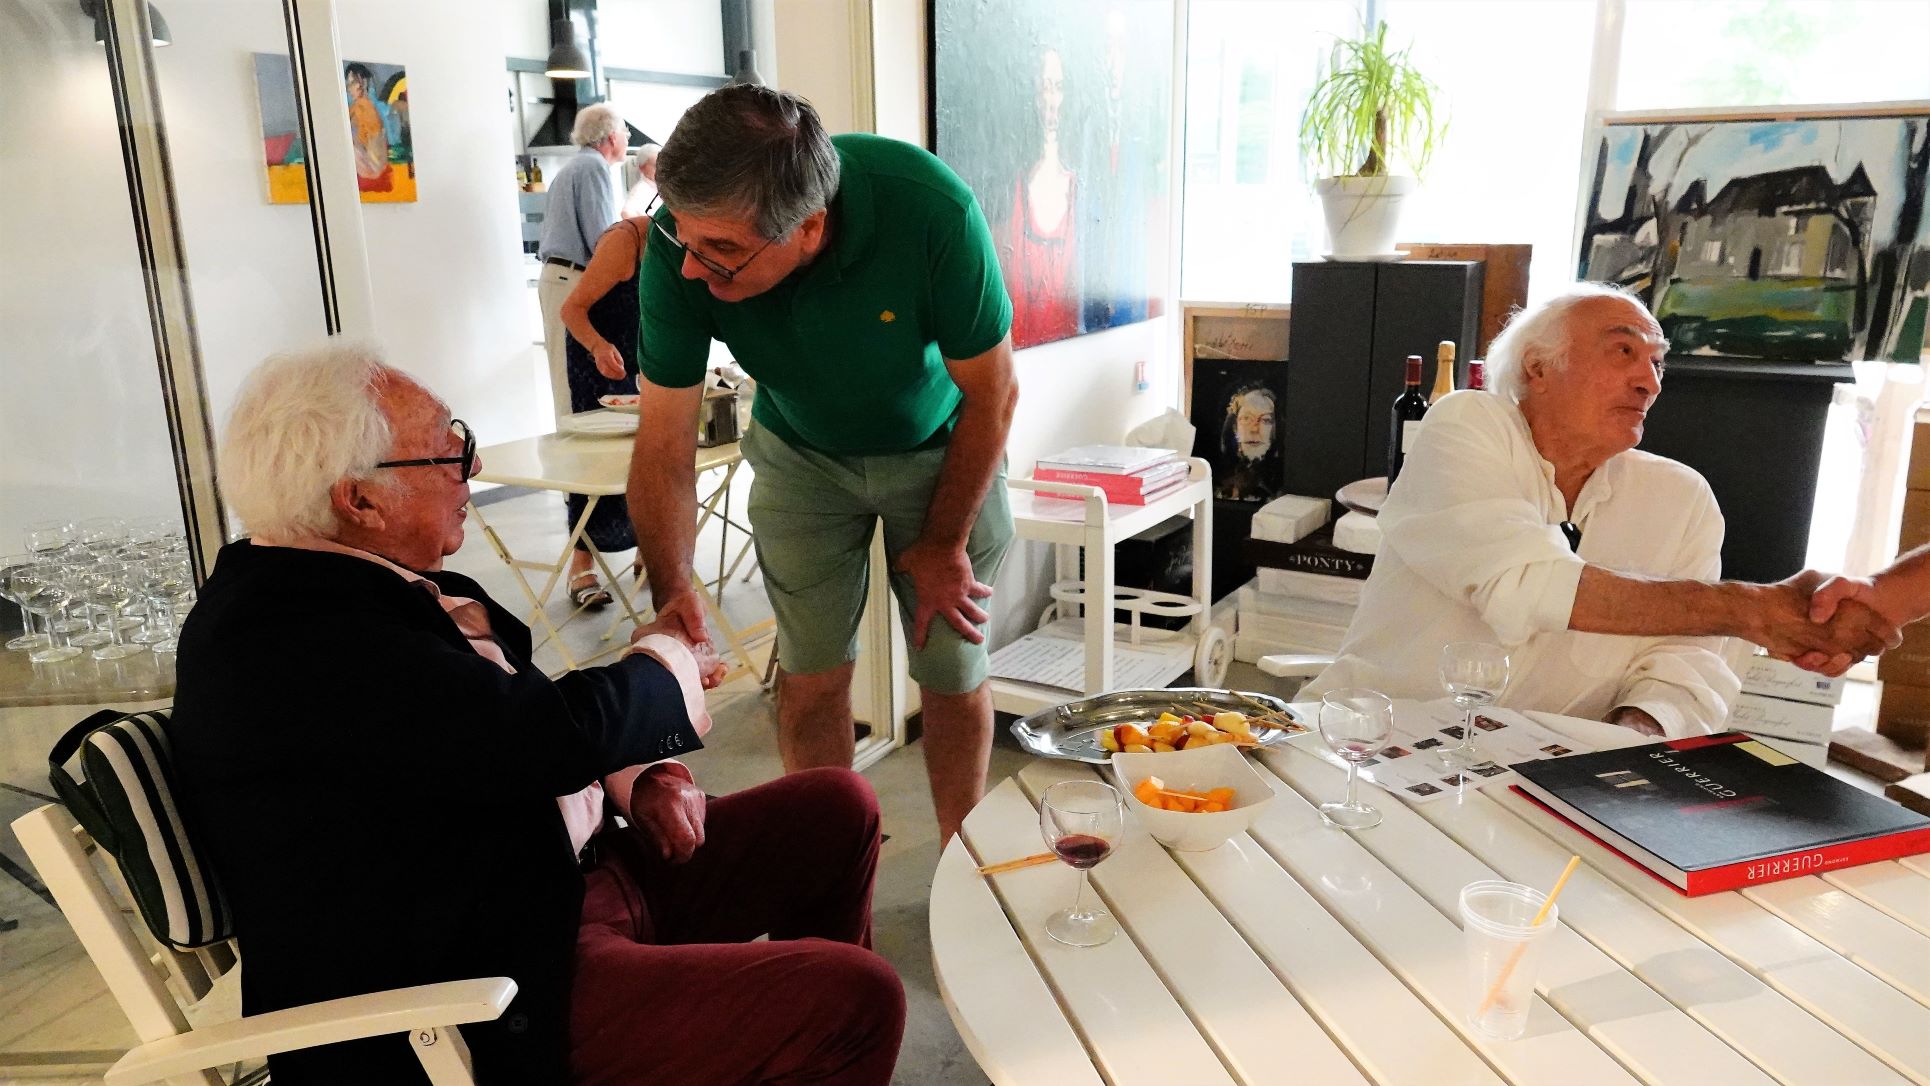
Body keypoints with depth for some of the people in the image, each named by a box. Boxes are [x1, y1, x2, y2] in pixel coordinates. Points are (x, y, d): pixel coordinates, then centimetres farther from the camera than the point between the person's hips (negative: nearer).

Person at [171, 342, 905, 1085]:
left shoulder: (326, 584, 6)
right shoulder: (291, 640, -24)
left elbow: (510, 722, 16)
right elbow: (559, 731, -28)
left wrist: (637, 774, 0)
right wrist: (666, 658, -7)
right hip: (486, 1015, -10)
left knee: (838, 809, 11)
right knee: (858, 1003, -20)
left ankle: (809, 1026, 31)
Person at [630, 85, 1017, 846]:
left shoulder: (931, 211, -36)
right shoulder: (680, 245, -28)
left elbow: (992, 393, -22)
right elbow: (665, 443, -17)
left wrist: (943, 544, -11)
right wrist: (672, 591, -26)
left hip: (940, 448, -2)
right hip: (802, 455, 2)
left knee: (953, 672, 3)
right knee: (812, 675, 3)